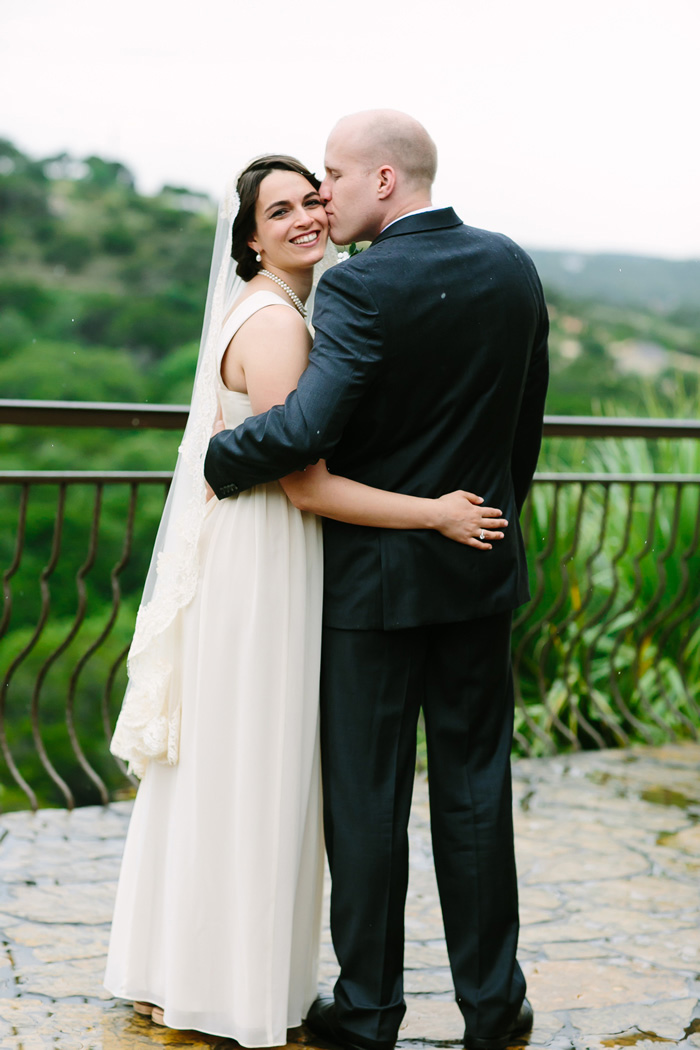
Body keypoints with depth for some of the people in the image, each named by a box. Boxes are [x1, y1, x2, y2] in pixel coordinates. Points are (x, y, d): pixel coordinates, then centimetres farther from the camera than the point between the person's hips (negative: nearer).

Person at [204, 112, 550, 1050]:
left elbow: (304, 429, -28)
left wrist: (219, 458, -10)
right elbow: (526, 420, 9)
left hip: (374, 576, -5)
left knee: (366, 794, 7)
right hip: (482, 570, 5)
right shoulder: (513, 269, 2)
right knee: (474, 785, 13)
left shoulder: (362, 289, -18)